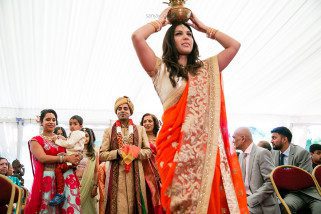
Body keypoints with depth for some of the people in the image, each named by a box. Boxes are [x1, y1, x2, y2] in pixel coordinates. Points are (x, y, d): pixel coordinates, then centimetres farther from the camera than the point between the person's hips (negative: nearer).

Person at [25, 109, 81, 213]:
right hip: (47, 178, -3)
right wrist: (65, 158, -15)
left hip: (66, 176, 4)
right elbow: (42, 158, -11)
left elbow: (72, 154, 21)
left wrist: (74, 159, -4)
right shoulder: (35, 140, 4)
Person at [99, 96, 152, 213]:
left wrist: (135, 152, -11)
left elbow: (148, 152, 7)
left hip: (135, 174, 1)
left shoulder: (140, 129, 12)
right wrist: (117, 152, -13)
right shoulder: (109, 131, 9)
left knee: (134, 204, 1)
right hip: (116, 175, -1)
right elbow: (101, 155, 3)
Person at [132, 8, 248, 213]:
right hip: (178, 146, -3)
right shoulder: (161, 69, 11)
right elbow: (137, 37, -2)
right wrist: (160, 21, 15)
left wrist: (204, 28, 26)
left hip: (210, 145, 4)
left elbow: (234, 45, 21)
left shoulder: (206, 68, 22)